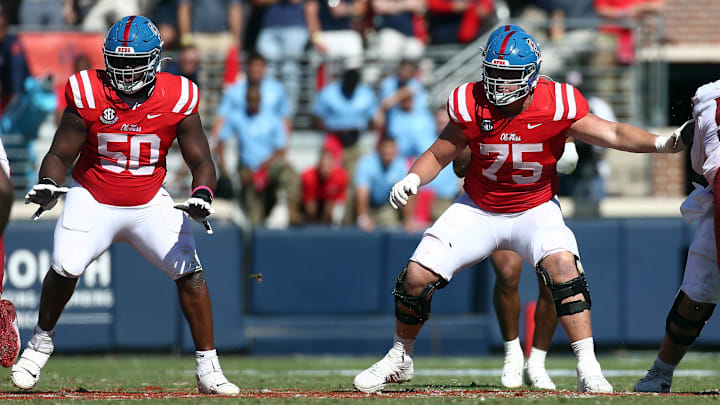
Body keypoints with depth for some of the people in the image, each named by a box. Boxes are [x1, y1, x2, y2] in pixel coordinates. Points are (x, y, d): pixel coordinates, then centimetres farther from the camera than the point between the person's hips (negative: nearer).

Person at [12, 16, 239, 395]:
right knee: (66, 267, -20)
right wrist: (48, 184, -29)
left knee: (189, 271, -12)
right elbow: (59, 155, -8)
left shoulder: (177, 100, -12)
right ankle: (41, 342, 8)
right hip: (92, 200, -1)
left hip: (150, 204, 1)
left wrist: (202, 196, -26)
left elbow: (201, 162, -5)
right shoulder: (89, 97, -15)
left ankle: (208, 368, -2)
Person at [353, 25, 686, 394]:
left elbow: (611, 134, -20)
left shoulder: (556, 107, -20)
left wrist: (659, 143, -34)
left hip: (534, 209, -2)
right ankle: (400, 360, 20)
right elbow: (439, 155, -4)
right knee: (417, 276, -8)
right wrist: (413, 179, -24)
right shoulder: (472, 108, -15)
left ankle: (588, 369, -26)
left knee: (561, 263, -31)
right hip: (478, 209, 2)